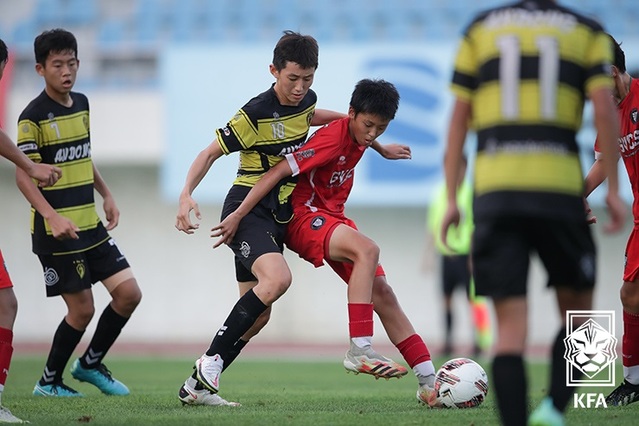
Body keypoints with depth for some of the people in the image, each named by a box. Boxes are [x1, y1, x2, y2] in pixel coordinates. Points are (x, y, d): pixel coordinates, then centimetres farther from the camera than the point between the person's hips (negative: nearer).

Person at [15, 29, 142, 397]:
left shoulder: (81, 104, 10)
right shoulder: (33, 117, -13)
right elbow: (23, 175, -17)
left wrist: (106, 195, 17)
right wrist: (52, 217, -28)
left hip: (91, 225, 7)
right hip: (57, 231, -7)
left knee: (129, 294, 3)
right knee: (82, 309, -5)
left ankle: (90, 364, 20)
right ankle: (49, 382, 14)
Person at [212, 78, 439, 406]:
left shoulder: (358, 138, 4)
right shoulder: (333, 138, -22)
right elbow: (278, 172, -23)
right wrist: (237, 216, -23)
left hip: (333, 218, 9)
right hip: (304, 217, -9)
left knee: (382, 293, -1)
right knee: (368, 250, -34)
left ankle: (429, 382, -1)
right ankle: (359, 351, -36)